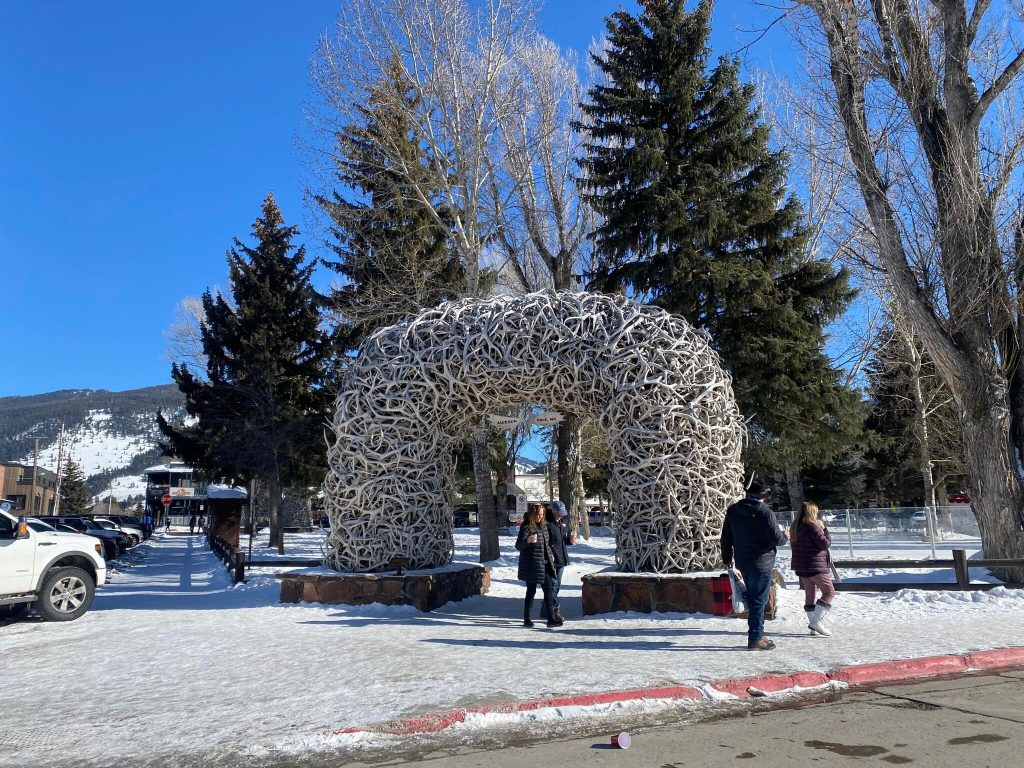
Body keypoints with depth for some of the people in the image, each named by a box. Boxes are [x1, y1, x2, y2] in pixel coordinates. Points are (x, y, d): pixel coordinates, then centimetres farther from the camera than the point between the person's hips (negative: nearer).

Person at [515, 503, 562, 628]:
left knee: (548, 589, 10)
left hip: (544, 563, 8)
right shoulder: (526, 527, -16)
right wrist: (527, 541, -45)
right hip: (531, 565, -8)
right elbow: (518, 545, -26)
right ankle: (527, 618, 9)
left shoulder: (543, 525, 8)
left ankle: (551, 617, 18)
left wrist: (550, 556, 21)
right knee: (531, 590, -1)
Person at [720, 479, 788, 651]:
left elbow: (726, 537, 11)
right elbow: (776, 538, -16)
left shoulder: (733, 510, 5)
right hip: (761, 563, -7)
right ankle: (755, 639, 4)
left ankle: (758, 635, 24)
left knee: (753, 598, 17)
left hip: (742, 563, 7)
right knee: (758, 601, 0)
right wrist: (785, 535, 7)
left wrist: (727, 558, 21)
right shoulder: (765, 512, -16)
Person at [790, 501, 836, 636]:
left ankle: (813, 627, 15)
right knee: (829, 591, -3)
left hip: (801, 566, 9)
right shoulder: (812, 526, -16)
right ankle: (816, 622, -12)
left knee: (810, 595, 13)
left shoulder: (795, 527, 11)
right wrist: (824, 529, -1)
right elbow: (825, 543, -15)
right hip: (815, 566, -9)